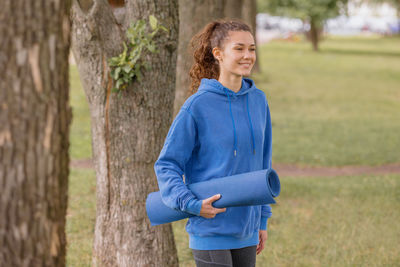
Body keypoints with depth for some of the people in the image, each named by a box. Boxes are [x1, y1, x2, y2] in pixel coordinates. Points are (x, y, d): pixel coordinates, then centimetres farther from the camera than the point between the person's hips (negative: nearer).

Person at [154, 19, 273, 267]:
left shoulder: (258, 100, 6)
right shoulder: (197, 106, -10)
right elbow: (166, 165, -6)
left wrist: (262, 219, 14)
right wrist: (192, 204, -19)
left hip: (246, 232, 5)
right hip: (210, 231, -5)